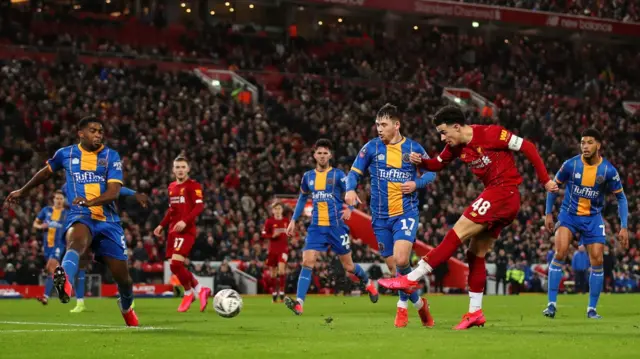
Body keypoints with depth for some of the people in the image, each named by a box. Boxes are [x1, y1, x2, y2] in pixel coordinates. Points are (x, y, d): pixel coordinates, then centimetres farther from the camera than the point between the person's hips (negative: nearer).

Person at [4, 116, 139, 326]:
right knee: (77, 240, -39)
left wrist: (90, 201, -29)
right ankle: (65, 281, -72)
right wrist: (23, 191, 40)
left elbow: (113, 191, -10)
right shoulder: (66, 154, 7)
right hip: (79, 216, -2)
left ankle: (126, 307, 40)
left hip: (108, 220, 2)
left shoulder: (111, 156, 3)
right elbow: (46, 172, 29)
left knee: (121, 275, 4)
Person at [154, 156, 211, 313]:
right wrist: (162, 225, 20)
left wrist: (185, 221, -26)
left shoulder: (193, 186, -5)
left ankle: (189, 293, 4)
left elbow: (199, 206, -15)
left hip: (186, 230, -8)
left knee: (175, 263, -17)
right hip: (173, 230, 8)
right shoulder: (171, 187, 17)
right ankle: (200, 290, 19)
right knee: (175, 266, 3)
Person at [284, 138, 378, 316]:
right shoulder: (308, 176, 9)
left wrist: (349, 209, -24)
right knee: (307, 262, -15)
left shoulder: (337, 174, -2)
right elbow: (302, 199, 22)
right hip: (316, 227, 3)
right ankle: (299, 303, -21)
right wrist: (293, 220, 16)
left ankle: (368, 283, 40)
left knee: (348, 266, 8)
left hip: (336, 226, -2)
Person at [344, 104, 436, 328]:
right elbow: (354, 172, 5)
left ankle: (402, 306, 0)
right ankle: (418, 303, 27)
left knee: (401, 260, -22)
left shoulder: (413, 148, -1)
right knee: (393, 267, 5)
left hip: (406, 212, -3)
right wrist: (350, 189, -16)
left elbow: (431, 173, 11)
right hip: (381, 216, 3)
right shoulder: (372, 147, 1)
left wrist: (417, 184, -10)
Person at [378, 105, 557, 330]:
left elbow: (528, 147, -11)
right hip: (494, 196, 9)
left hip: (504, 192, -9)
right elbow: (438, 164, 22)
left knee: (456, 235, -12)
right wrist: (421, 161, -2)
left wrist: (545, 180, -9)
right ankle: (475, 312, 12)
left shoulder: (490, 134, -15)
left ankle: (412, 278, -13)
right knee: (476, 254, 9)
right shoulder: (456, 147, 7)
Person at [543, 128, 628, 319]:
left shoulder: (608, 170, -12)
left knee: (597, 261, -5)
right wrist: (548, 213, 1)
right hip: (569, 215, -1)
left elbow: (621, 198, -1)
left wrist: (624, 227, -7)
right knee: (560, 252, -21)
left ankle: (592, 309, 11)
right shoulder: (571, 165, -13)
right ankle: (552, 304, -16)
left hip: (593, 218, 1)